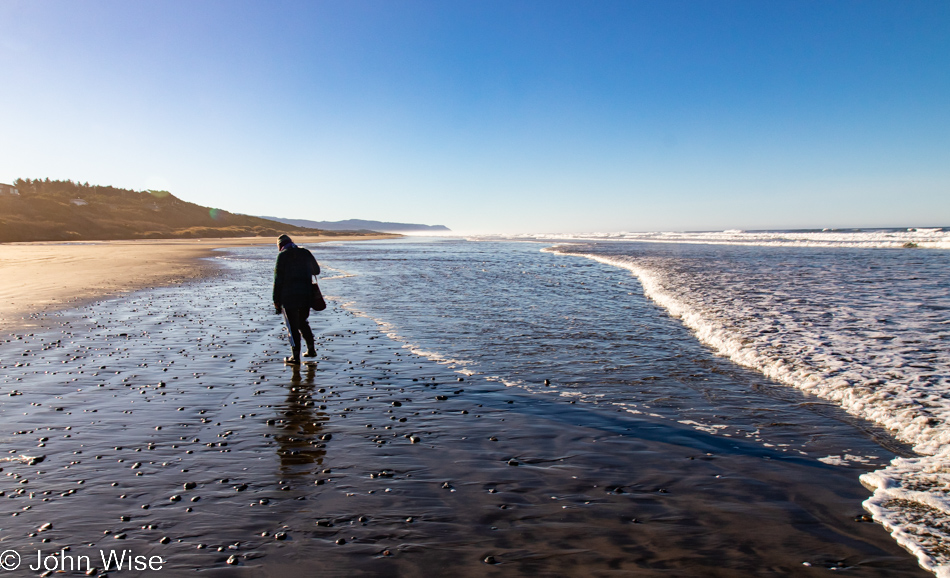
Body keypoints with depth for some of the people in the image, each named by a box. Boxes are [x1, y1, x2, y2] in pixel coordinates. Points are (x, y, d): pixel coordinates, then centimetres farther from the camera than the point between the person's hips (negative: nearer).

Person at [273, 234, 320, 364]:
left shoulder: (282, 255, -6)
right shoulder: (306, 253, 8)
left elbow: (278, 279, -9)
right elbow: (316, 270, 20)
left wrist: (276, 300, -6)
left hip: (289, 296, -5)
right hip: (305, 295, 5)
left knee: (293, 326, 1)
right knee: (303, 322, 22)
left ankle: (296, 357, 2)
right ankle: (311, 349, 25)